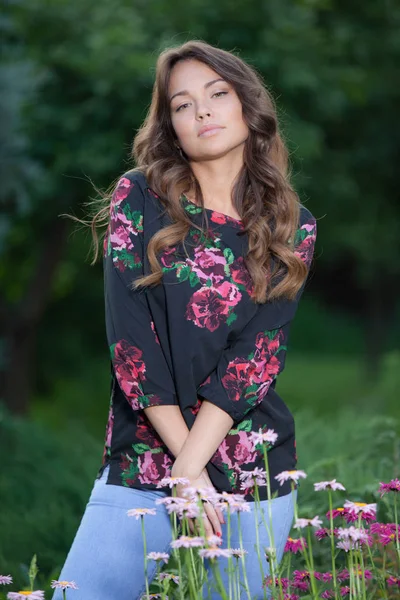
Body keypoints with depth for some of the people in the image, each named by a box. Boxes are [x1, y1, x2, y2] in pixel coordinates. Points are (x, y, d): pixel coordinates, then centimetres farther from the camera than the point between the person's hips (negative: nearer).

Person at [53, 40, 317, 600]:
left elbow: (258, 354, -5)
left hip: (254, 470, 1)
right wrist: (184, 466, -12)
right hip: (141, 465, -1)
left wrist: (191, 465, -16)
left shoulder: (292, 226, 5)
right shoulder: (139, 198, 2)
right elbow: (128, 335, -6)